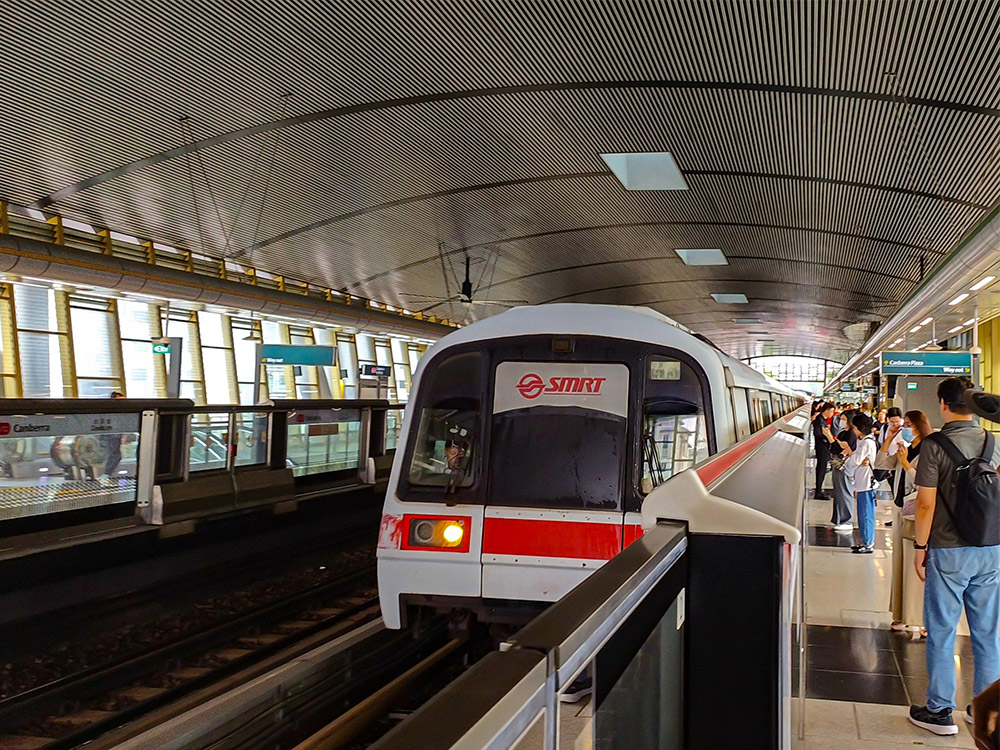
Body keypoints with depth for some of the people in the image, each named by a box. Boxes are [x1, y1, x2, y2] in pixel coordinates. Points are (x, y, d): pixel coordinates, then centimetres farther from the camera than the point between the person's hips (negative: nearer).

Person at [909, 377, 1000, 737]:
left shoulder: (935, 445, -12)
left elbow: (926, 504, -13)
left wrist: (920, 547, -3)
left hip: (949, 551, -5)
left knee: (941, 633, 4)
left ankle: (940, 711, 10)